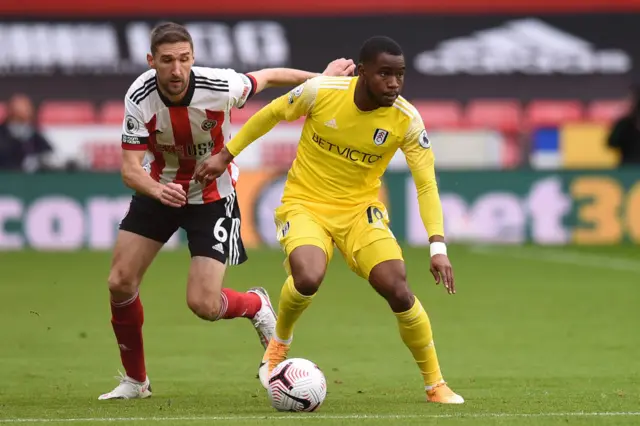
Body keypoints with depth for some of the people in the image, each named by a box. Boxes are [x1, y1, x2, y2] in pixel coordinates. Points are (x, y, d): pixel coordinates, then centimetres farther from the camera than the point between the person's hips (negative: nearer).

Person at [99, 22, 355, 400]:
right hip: (160, 188, 3)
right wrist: (157, 190, -47)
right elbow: (130, 169, -25)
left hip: (213, 196, -2)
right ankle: (135, 380, 17)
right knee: (120, 283, -5)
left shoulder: (220, 87, -28)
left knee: (203, 304, -13)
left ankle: (256, 306, 24)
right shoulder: (139, 99, -24)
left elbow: (268, 77, -7)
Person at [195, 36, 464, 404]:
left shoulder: (407, 119, -14)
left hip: (360, 208, 2)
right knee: (308, 279, -31)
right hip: (305, 204, -2)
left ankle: (435, 384, 2)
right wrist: (226, 156, 6)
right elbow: (271, 115, 1)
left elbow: (426, 184, -11)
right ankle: (280, 342, 4)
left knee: (397, 289, -18)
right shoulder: (320, 91, -17)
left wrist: (438, 247, -22)